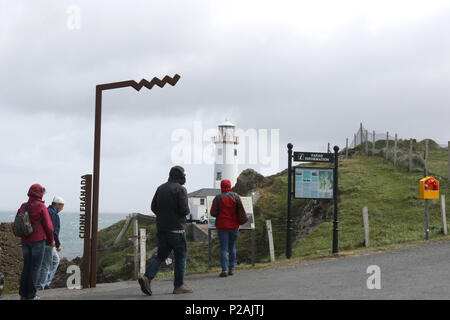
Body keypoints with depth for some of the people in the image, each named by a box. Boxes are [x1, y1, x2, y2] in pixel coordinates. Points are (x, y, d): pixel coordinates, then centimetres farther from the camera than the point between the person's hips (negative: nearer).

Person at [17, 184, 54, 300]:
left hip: (25, 241, 5)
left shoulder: (23, 207, 6)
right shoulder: (41, 207, -10)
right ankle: (31, 295, 1)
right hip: (38, 240, -5)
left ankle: (23, 294, 13)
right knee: (35, 267, 0)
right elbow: (48, 225, -9)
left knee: (26, 266, 13)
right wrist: (52, 239, 5)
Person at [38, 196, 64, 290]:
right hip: (48, 243, -10)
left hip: (43, 242, 10)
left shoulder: (47, 211, 15)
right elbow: (53, 230, -23)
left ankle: (47, 282, 18)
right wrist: (58, 244, -18)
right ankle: (42, 287, 2)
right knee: (46, 265, -4)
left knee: (56, 260, 20)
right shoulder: (53, 214, -17)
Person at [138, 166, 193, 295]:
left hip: (161, 228, 6)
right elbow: (184, 210, -18)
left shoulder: (161, 188, 9)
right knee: (180, 256, 5)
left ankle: (147, 277, -8)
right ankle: (179, 285, 9)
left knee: (161, 255, 11)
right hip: (176, 228, -6)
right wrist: (187, 210, 5)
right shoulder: (180, 189, -10)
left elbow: (153, 207, 9)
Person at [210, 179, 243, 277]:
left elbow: (213, 212, -8)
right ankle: (231, 269, 13)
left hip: (222, 225, -2)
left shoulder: (218, 198, -6)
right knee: (232, 247, 13)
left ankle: (224, 270, -9)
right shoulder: (236, 196, 0)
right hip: (234, 225, 2)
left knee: (223, 248, 0)